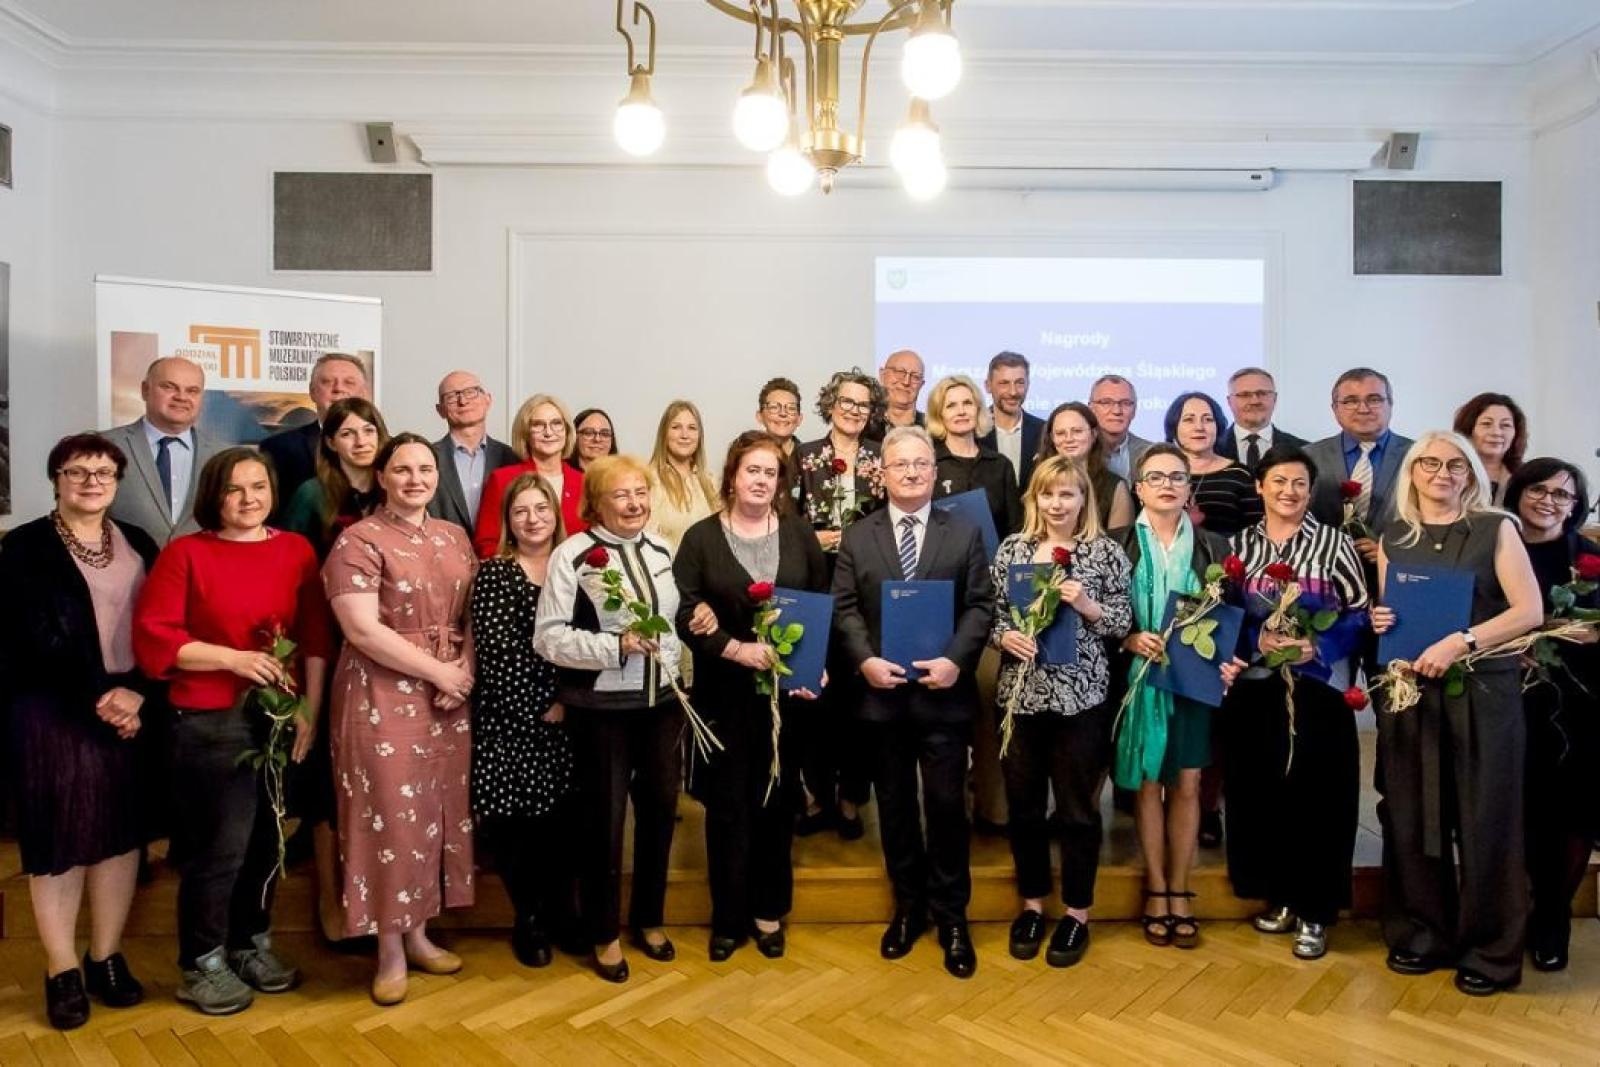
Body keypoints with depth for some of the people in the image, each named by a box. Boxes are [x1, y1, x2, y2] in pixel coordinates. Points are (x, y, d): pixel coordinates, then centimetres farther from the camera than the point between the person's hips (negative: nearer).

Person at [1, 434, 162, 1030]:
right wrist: (97, 698, -15)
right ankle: (62, 972, 15)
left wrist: (137, 694, -10)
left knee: (122, 834, 8)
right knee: (60, 837, 2)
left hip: (133, 707, 4)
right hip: (54, 713, -4)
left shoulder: (138, 545, 11)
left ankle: (107, 958, 22)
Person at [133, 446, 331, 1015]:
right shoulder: (185, 553, -4)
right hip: (210, 722, -4)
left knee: (266, 839, 13)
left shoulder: (297, 550, 5)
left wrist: (310, 712, -4)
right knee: (220, 845, 0)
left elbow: (315, 637, 3)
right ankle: (202, 964, 20)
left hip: (280, 717, 4)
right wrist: (234, 658, -17)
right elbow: (153, 639, -9)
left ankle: (252, 943, 33)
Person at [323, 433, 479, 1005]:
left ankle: (418, 934, 27)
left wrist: (465, 672, -8)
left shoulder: (455, 537, 10)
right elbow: (363, 630, -17)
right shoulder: (358, 542, -9)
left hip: (450, 698, 6)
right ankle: (390, 950, 16)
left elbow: (473, 614, 10)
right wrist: (439, 671, -16)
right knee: (392, 817, 1)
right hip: (383, 699, -6)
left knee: (437, 813, 12)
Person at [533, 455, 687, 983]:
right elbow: (548, 637, -15)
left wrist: (673, 668, 3)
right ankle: (604, 933, 27)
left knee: (661, 807, 14)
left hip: (661, 700, 5)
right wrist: (617, 646, -24)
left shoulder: (661, 550, 5)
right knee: (605, 817, 7)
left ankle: (649, 918, 35)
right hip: (601, 707, -5)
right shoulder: (572, 554, -12)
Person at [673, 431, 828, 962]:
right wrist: (737, 649, -20)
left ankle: (770, 910, 26)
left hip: (789, 689, 2)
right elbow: (685, 614, -7)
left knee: (778, 801, 11)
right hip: (725, 692, -2)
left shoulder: (800, 534, 5)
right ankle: (728, 918, 20)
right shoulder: (701, 537, -1)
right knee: (728, 804, 6)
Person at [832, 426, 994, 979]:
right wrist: (865, 660, -14)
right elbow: (844, 608, 2)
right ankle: (908, 907, 28)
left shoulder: (965, 533, 4)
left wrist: (956, 660, -16)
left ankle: (951, 916, 18)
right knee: (894, 805, 12)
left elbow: (981, 605, -2)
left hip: (943, 692, -1)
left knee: (946, 804, 2)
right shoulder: (857, 537, 7)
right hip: (882, 692, 2)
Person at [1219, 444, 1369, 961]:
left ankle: (1314, 909, 12)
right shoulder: (1239, 543, 8)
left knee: (1315, 792, -1)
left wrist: (1317, 646, -16)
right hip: (1253, 688, 2)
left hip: (1318, 688, -2)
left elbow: (1361, 611, -2)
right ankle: (1280, 895, 23)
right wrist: (1256, 639, -11)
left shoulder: (1334, 542, 2)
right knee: (1260, 790, 6)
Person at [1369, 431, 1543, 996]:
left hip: (1483, 692, -3)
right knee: (1411, 818, 5)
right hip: (1409, 692, 3)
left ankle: (1490, 950, 16)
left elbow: (1530, 611, -6)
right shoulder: (1393, 538, 12)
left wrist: (1461, 641, -17)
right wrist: (1379, 624, -2)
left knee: (1484, 821, 2)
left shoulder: (1496, 529, 2)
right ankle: (1423, 934, 20)